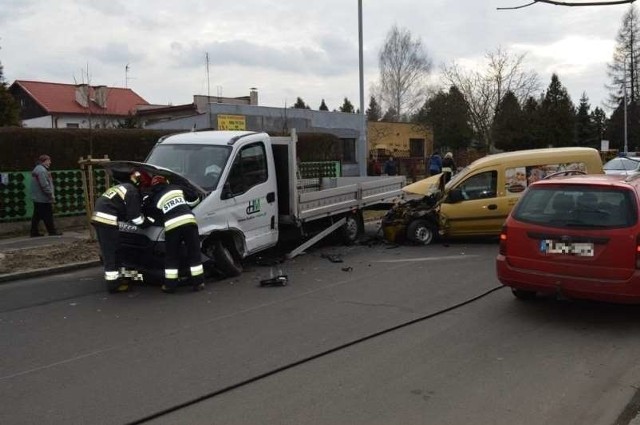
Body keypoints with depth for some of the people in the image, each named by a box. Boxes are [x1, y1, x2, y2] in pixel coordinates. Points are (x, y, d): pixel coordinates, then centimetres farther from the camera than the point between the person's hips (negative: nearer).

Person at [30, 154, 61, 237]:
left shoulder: (38, 169, 19)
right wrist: (51, 194, -17)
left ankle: (34, 232, 14)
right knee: (48, 215, -4)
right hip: (43, 199, -11)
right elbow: (44, 185, -23)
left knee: (37, 216, 11)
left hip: (37, 198, 11)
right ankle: (52, 231, 1)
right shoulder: (41, 170, -16)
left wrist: (50, 194, 20)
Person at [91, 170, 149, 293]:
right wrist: (146, 220, 10)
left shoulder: (123, 187, 25)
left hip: (99, 217, 10)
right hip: (107, 219, -10)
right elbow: (135, 218, -8)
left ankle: (115, 279, 25)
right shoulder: (132, 192, -5)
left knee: (108, 252, 16)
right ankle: (113, 284, -1)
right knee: (111, 253, -5)